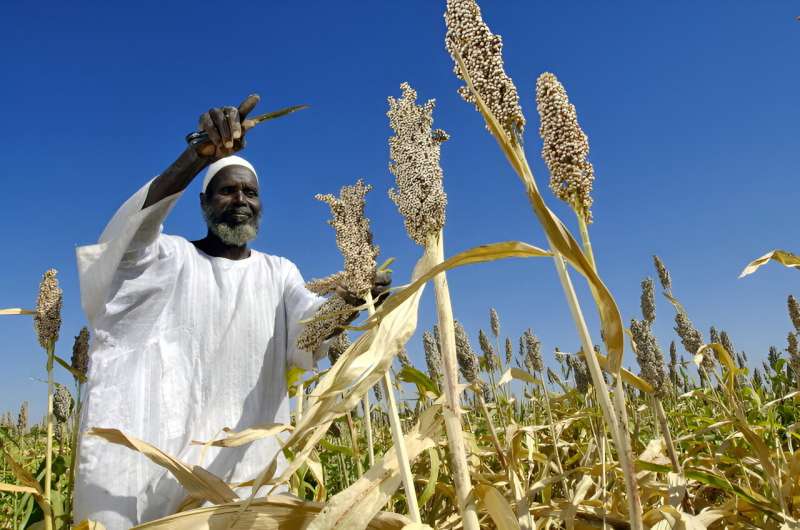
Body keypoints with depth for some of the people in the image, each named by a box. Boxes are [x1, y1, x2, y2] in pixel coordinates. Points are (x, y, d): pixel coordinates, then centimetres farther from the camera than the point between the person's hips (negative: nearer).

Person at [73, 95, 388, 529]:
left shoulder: (279, 273, 10)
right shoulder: (172, 258, 4)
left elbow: (310, 329, -9)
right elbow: (134, 228, -19)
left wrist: (346, 300, -33)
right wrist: (200, 154, -36)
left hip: (245, 447, 2)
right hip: (157, 440, -2)